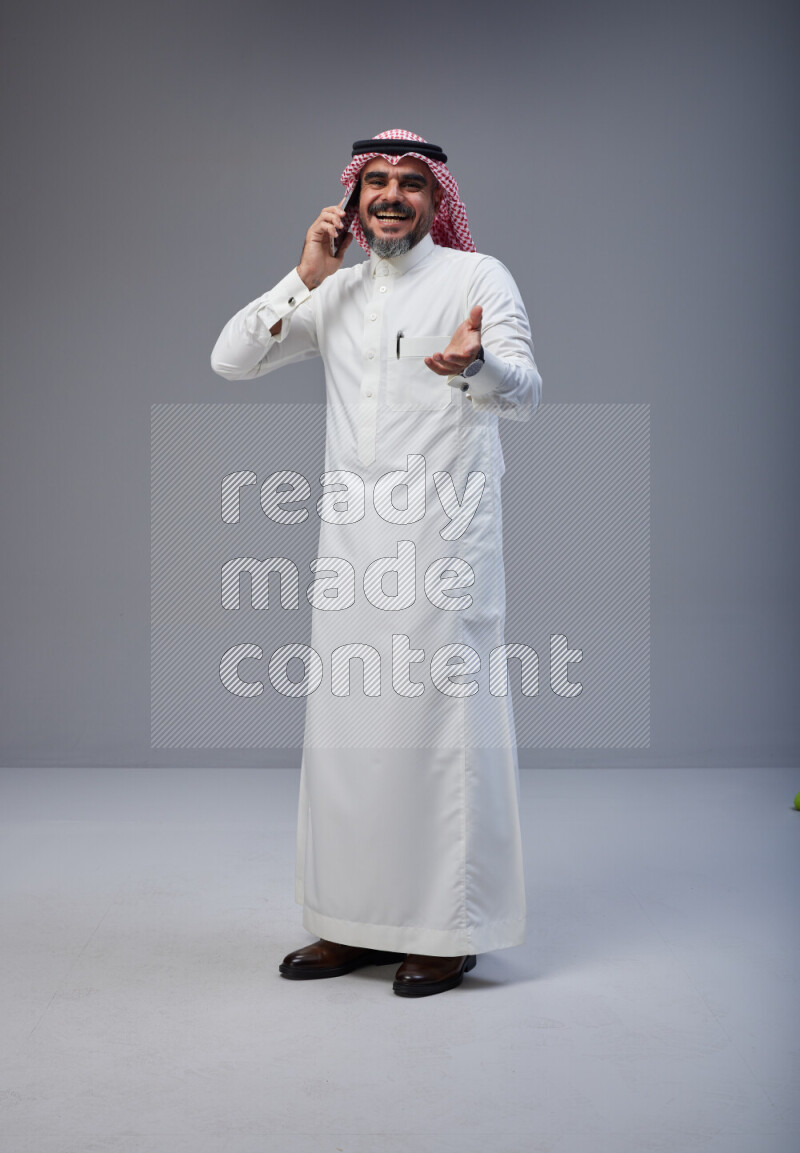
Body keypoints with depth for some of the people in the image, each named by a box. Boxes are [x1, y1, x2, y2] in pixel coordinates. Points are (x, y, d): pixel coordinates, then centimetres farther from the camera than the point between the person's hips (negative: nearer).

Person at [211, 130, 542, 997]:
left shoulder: (478, 277, 1)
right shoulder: (335, 292, 15)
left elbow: (525, 393, -13)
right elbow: (229, 361, 9)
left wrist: (475, 364, -36)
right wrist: (306, 278, 0)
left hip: (443, 538, -5)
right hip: (351, 538, 5)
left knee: (441, 723, -4)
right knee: (347, 726, 8)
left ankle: (449, 931, 8)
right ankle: (358, 922, 20)